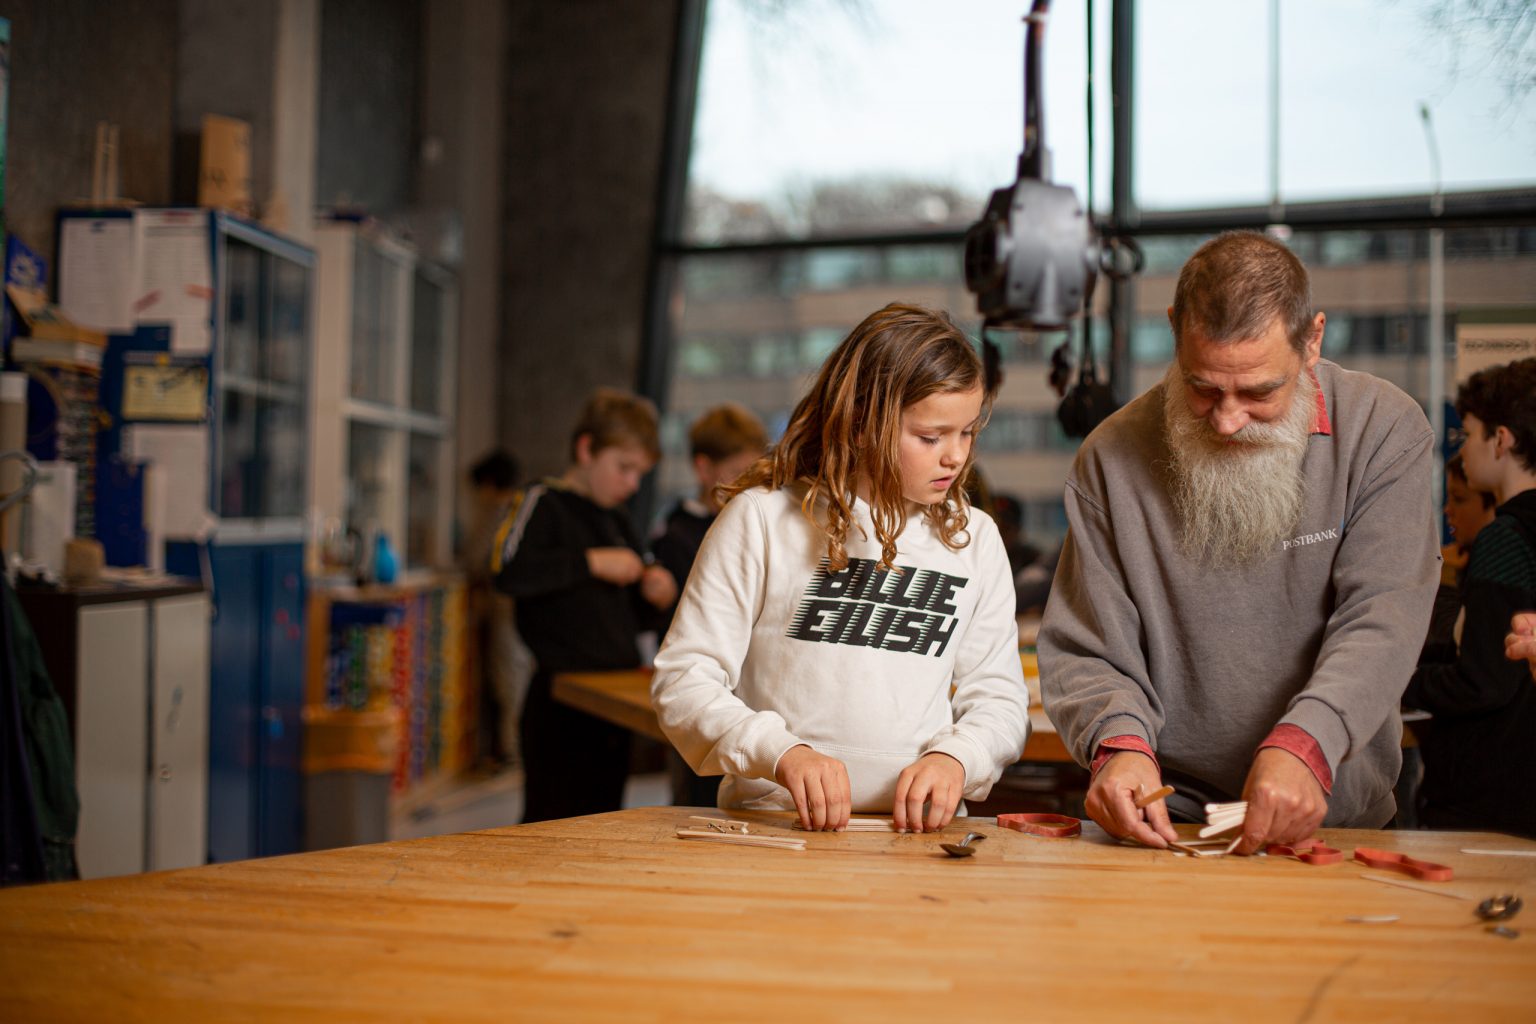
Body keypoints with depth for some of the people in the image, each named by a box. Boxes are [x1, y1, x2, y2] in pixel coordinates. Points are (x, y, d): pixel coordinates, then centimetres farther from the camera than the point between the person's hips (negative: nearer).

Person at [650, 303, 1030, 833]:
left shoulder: (975, 538, 14)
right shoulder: (763, 519, 2)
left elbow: (1000, 697, 16)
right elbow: (682, 680, -1)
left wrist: (954, 757, -6)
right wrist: (781, 754, -17)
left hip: (919, 830, 3)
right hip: (771, 826, -2)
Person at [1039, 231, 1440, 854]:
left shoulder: (1383, 428, -3)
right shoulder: (1113, 457, -1)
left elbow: (1382, 619, -11)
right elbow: (1082, 654, 0)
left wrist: (1305, 744, -29)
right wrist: (1119, 741, -22)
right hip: (1165, 825, 2)